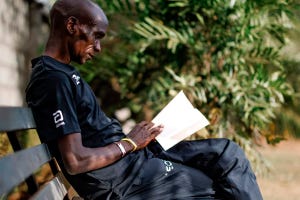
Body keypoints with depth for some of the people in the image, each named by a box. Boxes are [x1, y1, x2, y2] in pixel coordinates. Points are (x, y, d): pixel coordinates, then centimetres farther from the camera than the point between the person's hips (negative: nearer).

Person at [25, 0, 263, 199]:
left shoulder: (63, 72, 14)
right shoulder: (52, 80, -19)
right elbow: (75, 161, -25)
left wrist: (136, 138, 2)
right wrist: (130, 143, -12)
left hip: (131, 158, 10)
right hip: (123, 179, -10)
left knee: (228, 154, 8)